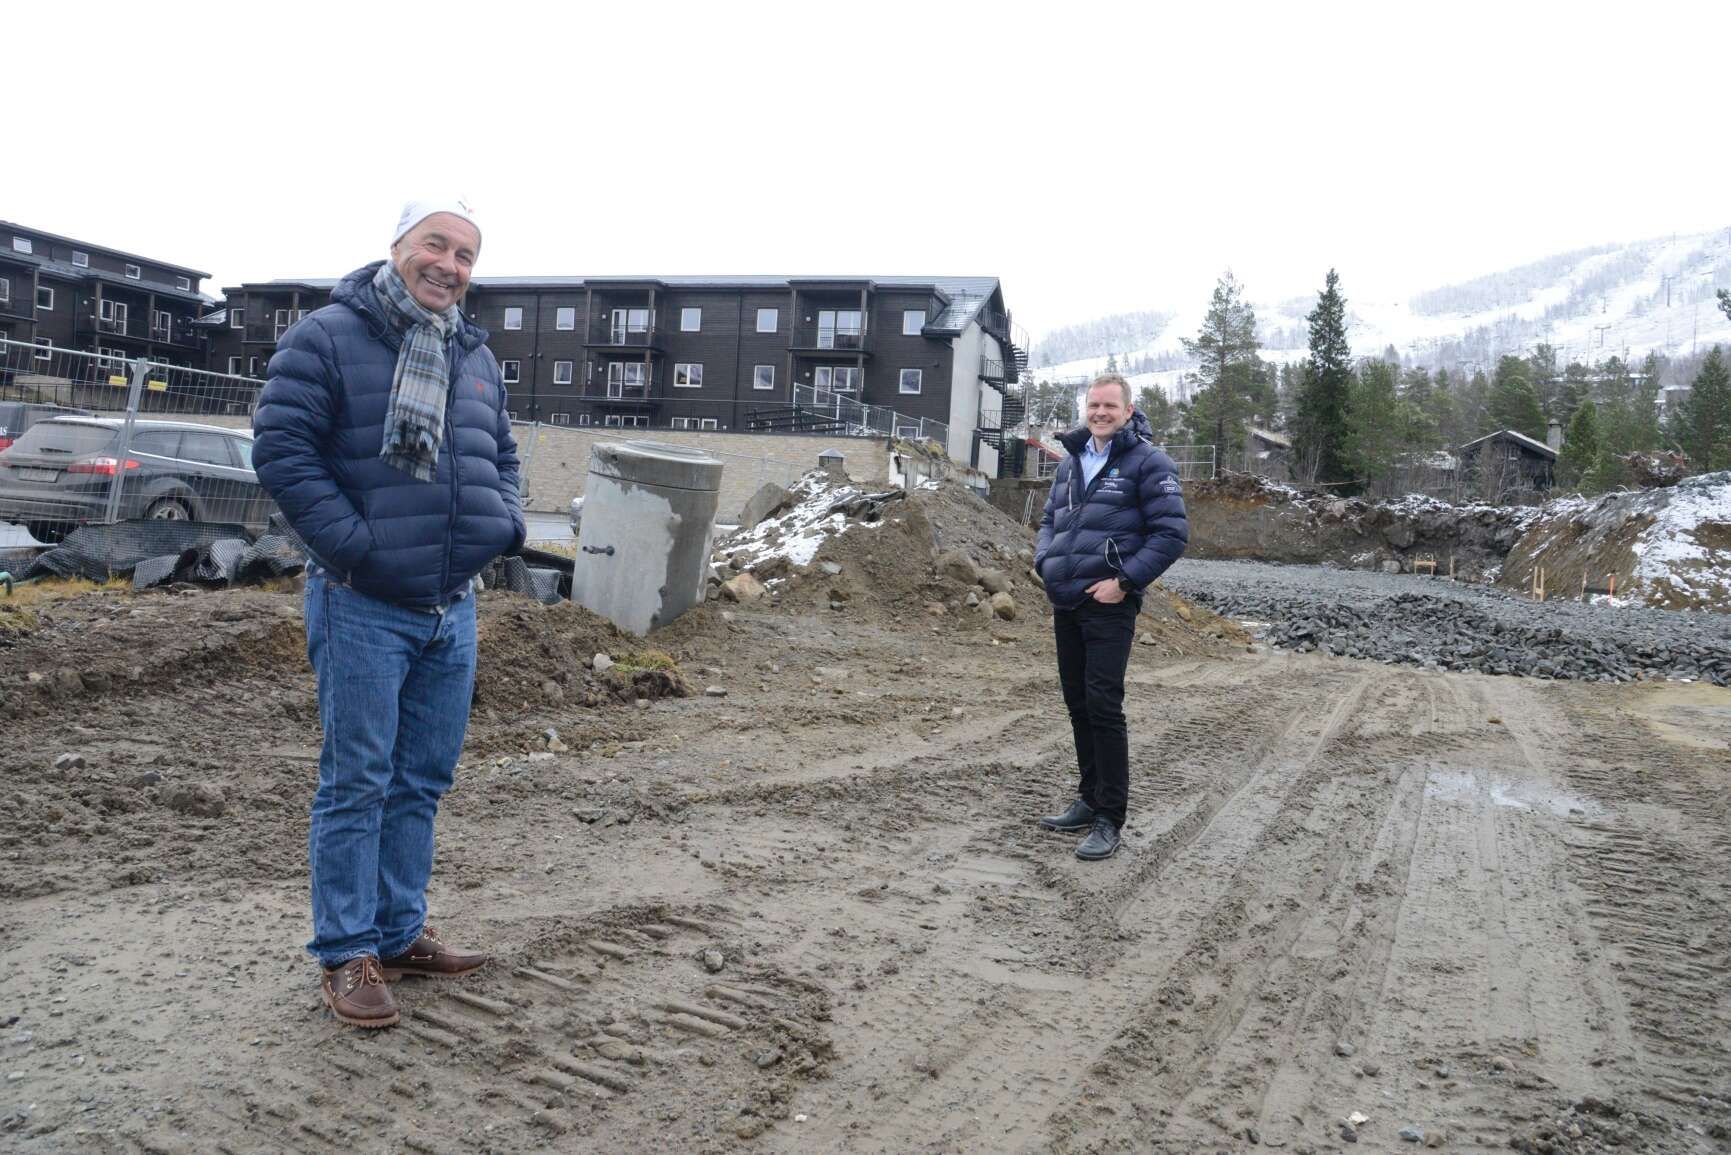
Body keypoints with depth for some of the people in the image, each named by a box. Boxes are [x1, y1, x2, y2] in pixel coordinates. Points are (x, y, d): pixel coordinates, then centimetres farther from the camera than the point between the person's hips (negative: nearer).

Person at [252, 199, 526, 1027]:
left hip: (453, 609, 7)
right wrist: (354, 542, -18)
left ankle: (400, 933, 27)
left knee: (423, 781, 14)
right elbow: (280, 447, -13)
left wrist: (505, 521, 5)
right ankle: (347, 954, 14)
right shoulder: (326, 338, -6)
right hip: (363, 606, -7)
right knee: (357, 783, 1)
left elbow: (501, 455, 23)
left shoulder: (477, 358, 14)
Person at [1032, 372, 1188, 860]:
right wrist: (1045, 562, 7)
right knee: (1077, 704, 13)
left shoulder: (1148, 462, -5)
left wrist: (1125, 581, -16)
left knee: (1103, 706, -9)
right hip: (1065, 604, 7)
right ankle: (1091, 800, 26)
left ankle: (1109, 819, -1)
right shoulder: (1071, 462, 15)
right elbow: (1049, 519, 25)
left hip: (1108, 604, -7)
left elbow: (1173, 533, -10)